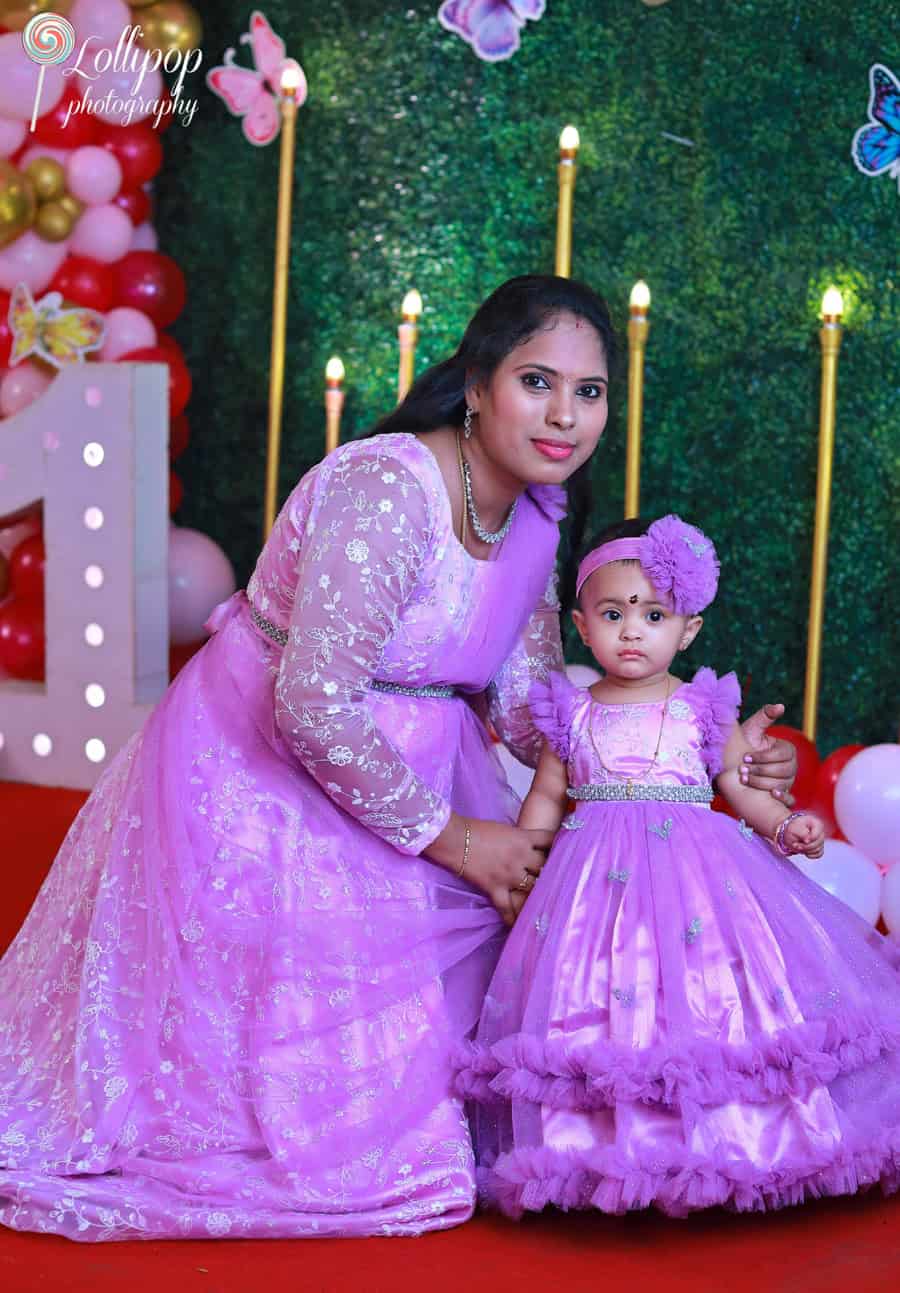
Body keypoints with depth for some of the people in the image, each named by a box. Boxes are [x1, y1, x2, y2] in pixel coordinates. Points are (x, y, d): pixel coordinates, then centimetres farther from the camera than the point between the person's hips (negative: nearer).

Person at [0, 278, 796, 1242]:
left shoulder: (534, 514, -1)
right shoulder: (384, 491, -28)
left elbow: (526, 706, 3)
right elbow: (314, 707, -31)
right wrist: (448, 836, -20)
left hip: (401, 768, 8)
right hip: (262, 773, -8)